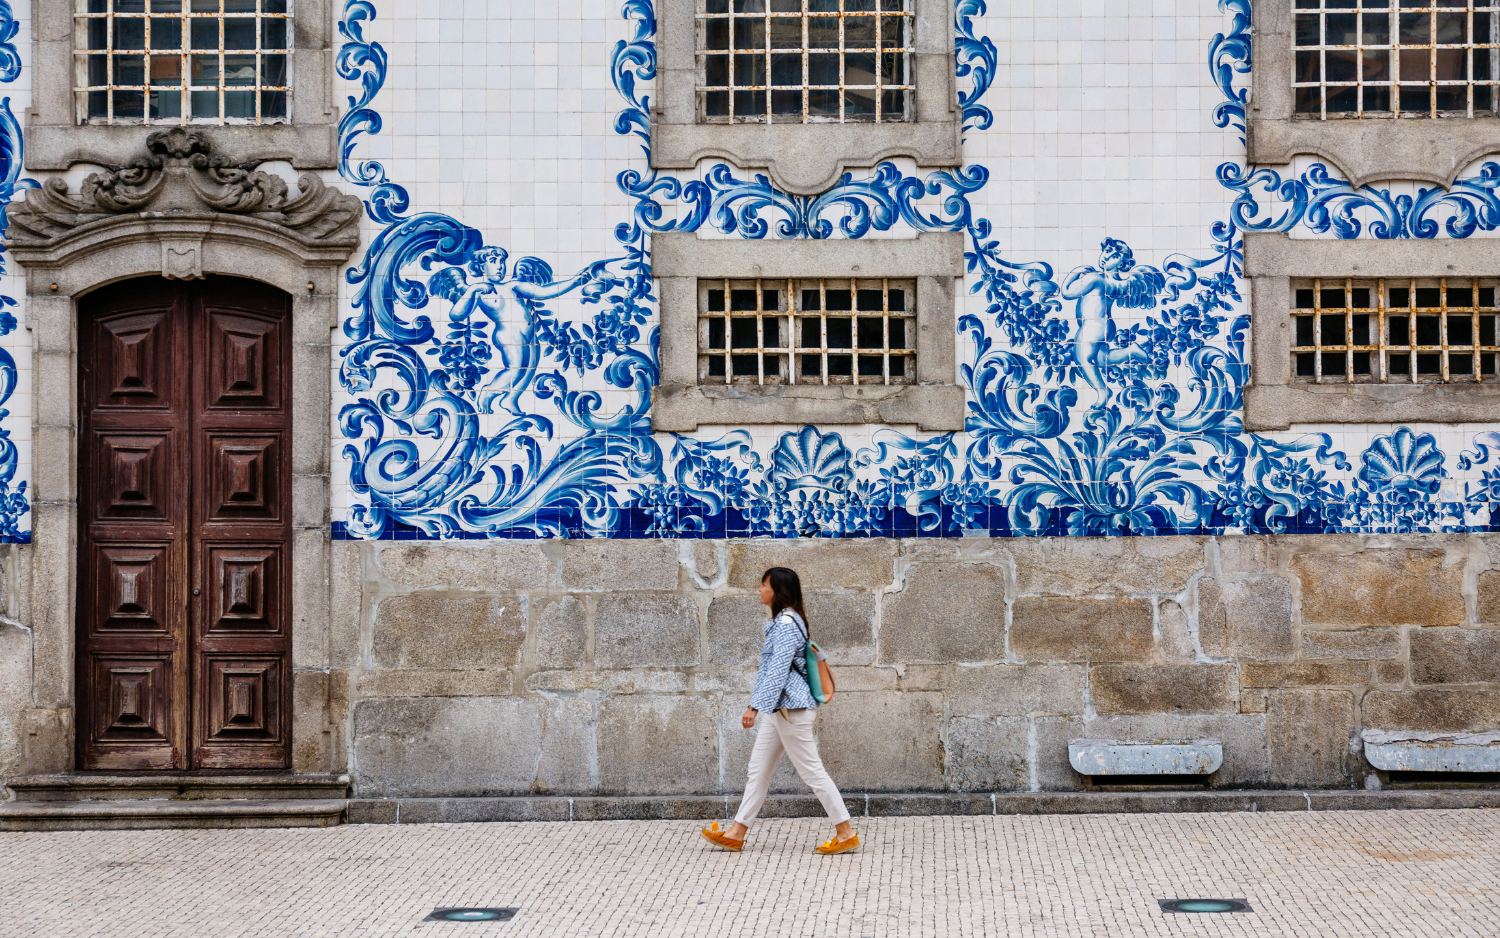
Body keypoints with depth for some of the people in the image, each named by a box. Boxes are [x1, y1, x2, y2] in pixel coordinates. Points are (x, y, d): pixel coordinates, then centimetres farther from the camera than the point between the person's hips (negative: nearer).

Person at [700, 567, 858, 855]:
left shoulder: (786, 624, -18)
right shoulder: (781, 620, 14)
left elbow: (777, 669, -25)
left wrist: (756, 705, -29)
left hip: (791, 707, -11)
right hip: (779, 709, 11)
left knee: (812, 771, -5)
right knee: (758, 769, 12)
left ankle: (846, 834, 1)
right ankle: (737, 833, 17)